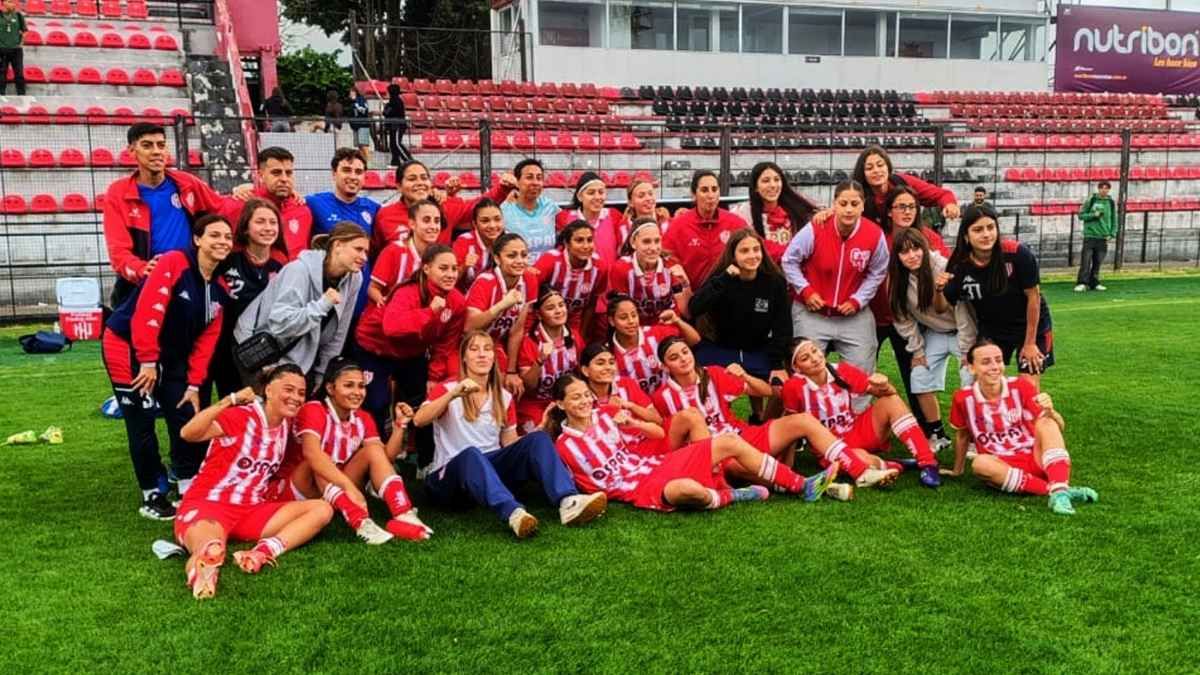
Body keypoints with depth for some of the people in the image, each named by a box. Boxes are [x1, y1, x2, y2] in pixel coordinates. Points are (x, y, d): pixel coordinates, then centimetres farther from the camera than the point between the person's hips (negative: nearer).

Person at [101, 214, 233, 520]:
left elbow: (206, 339, 2)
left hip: (169, 355, 7)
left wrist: (194, 384, -2)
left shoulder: (220, 288, 1)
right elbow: (147, 313, -26)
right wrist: (147, 361, -24)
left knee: (187, 419, 3)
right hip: (128, 346, -7)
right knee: (143, 424, -4)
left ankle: (189, 491, 14)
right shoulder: (173, 263, -21)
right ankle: (152, 496, 9)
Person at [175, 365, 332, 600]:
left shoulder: (286, 424, 10)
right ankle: (202, 559, -18)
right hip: (207, 504, -9)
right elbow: (189, 434, -26)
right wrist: (230, 400, -31)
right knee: (211, 554, -47)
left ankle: (262, 553, -36)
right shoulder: (242, 416, -10)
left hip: (251, 510, 10)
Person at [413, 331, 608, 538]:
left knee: (538, 438, -19)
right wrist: (453, 394, -31)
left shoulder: (504, 397, 12)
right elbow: (419, 421, -19)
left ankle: (568, 502, -44)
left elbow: (511, 444, 11)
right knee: (471, 454, -39)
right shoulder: (447, 389, -1)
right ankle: (513, 513, -63)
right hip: (449, 476, -4)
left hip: (492, 469, 4)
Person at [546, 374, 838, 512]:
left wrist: (631, 422, -5)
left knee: (729, 442, -7)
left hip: (658, 464, 7)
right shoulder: (565, 445, -3)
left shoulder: (605, 415, 11)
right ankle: (730, 496, -10)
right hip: (639, 488, -7)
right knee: (684, 489, -43)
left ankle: (803, 486, -3)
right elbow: (589, 486, -3)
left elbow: (658, 432, 13)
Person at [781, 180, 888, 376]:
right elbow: (789, 261, -6)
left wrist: (858, 300, -8)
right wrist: (806, 290, -13)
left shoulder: (875, 235, -12)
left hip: (854, 314, 2)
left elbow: (877, 273, 2)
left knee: (863, 370, 8)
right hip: (811, 311, -2)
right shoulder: (815, 229, -17)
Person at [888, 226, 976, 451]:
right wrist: (916, 350, -3)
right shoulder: (898, 278, -12)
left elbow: (962, 312, -24)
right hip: (933, 333, 5)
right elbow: (903, 317, -2)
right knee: (920, 378, -5)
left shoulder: (945, 269, -27)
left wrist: (966, 352, -22)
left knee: (971, 380, -16)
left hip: (961, 331, -5)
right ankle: (937, 435, 8)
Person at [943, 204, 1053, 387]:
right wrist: (938, 290, -32)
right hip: (992, 330, 3)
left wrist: (1030, 342, -11)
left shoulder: (1017, 253, -29)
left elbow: (1033, 296, -17)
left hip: (1031, 327, -3)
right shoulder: (960, 266, -20)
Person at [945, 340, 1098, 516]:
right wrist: (957, 471, 22)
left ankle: (1059, 491, -43)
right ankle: (1053, 489, -37)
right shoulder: (963, 397, -6)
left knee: (1047, 421, -26)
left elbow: (1058, 427, -7)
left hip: (1036, 459, 1)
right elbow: (962, 435, 13)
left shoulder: (1019, 387, -5)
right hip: (1002, 465, -1)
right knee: (980, 463, -34)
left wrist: (1049, 411, -29)